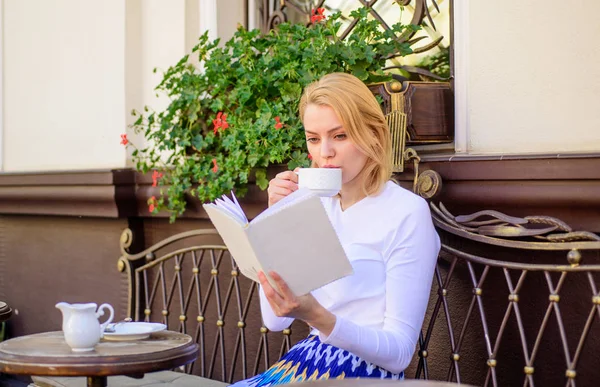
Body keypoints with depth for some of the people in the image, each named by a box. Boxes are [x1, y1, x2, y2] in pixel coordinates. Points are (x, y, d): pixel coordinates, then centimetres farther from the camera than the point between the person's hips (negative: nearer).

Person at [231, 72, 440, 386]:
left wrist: (316, 316, -29)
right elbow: (275, 321, 2)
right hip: (309, 360, 6)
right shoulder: (317, 206, 7)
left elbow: (399, 351, -14)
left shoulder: (407, 212, -11)